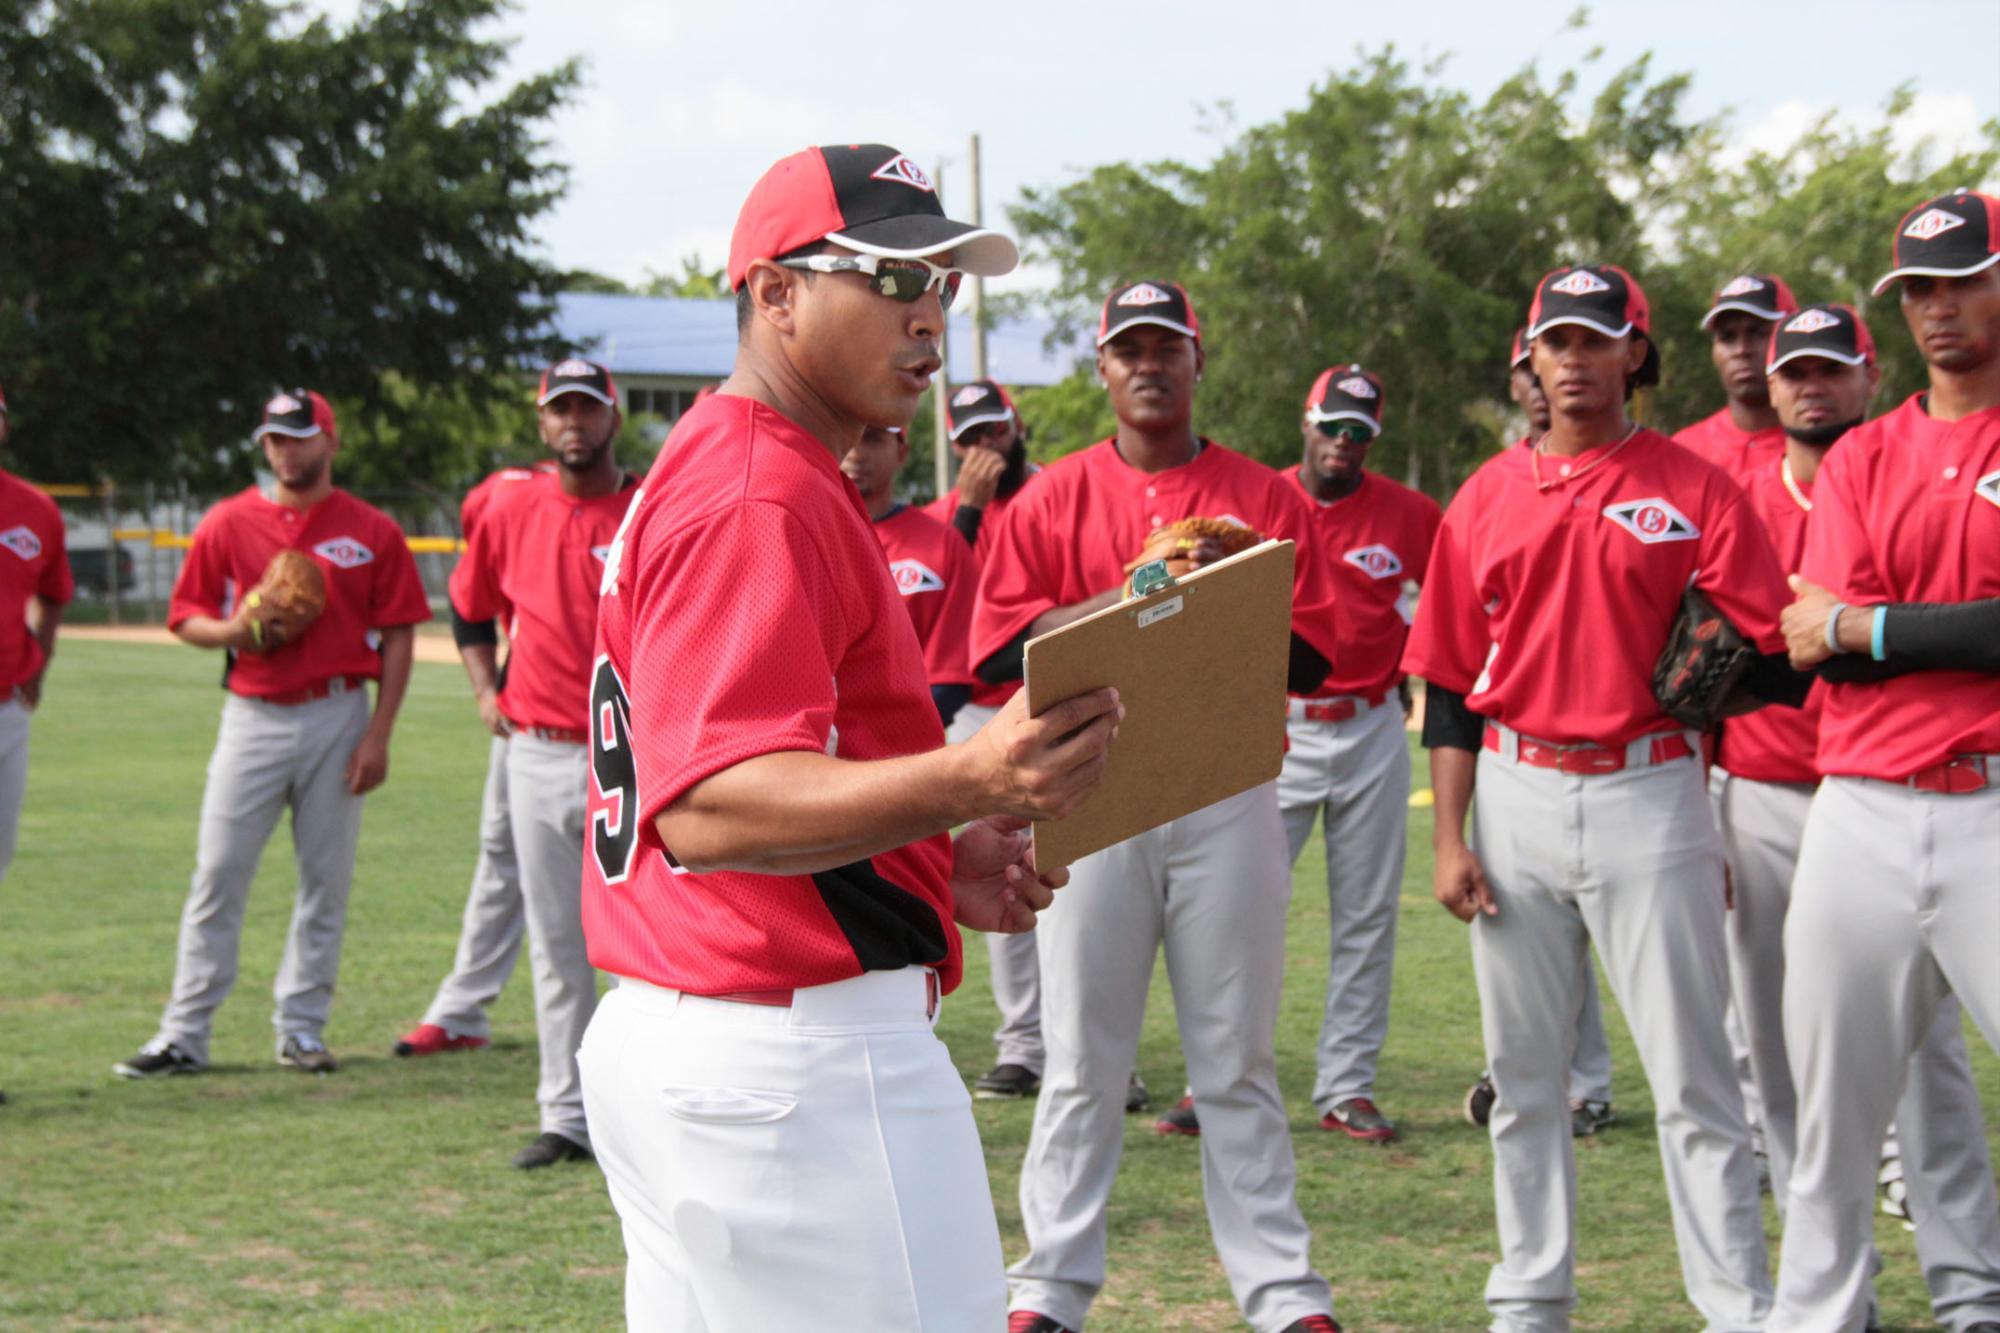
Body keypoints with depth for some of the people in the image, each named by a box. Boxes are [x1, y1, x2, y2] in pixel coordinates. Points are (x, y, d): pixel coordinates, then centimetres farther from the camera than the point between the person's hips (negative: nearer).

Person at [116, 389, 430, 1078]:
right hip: (252, 716, 0)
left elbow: (398, 636, 2)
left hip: (338, 717, 0)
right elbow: (185, 617, 9)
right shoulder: (227, 523, 5)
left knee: (326, 880, 4)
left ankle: (302, 1029, 15)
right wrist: (233, 630, -13)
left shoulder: (372, 530, 2)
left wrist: (379, 733, -6)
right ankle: (184, 1035, 1)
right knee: (217, 875, -2)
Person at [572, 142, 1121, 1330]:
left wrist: (936, 859, 15)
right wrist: (963, 782, -41)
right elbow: (706, 807, -27)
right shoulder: (762, 498, -16)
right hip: (802, 1062, -11)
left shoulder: (693, 474, 18)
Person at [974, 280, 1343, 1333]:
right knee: (1082, 1058, 4)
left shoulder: (1267, 500, 8)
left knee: (1236, 1058, 5)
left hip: (1230, 802, 0)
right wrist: (1135, 594, -11)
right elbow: (1002, 649, -3)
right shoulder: (1052, 499, 7)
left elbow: (1311, 655, 3)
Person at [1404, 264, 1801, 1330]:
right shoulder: (1486, 497, 9)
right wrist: (1448, 837, 2)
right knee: (1523, 1073, 10)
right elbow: (1449, 681, 8)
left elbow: (1773, 665, -2)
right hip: (1517, 800, 3)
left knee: (1692, 1075, -3)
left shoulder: (1697, 491, 1)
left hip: (1648, 796, -3)